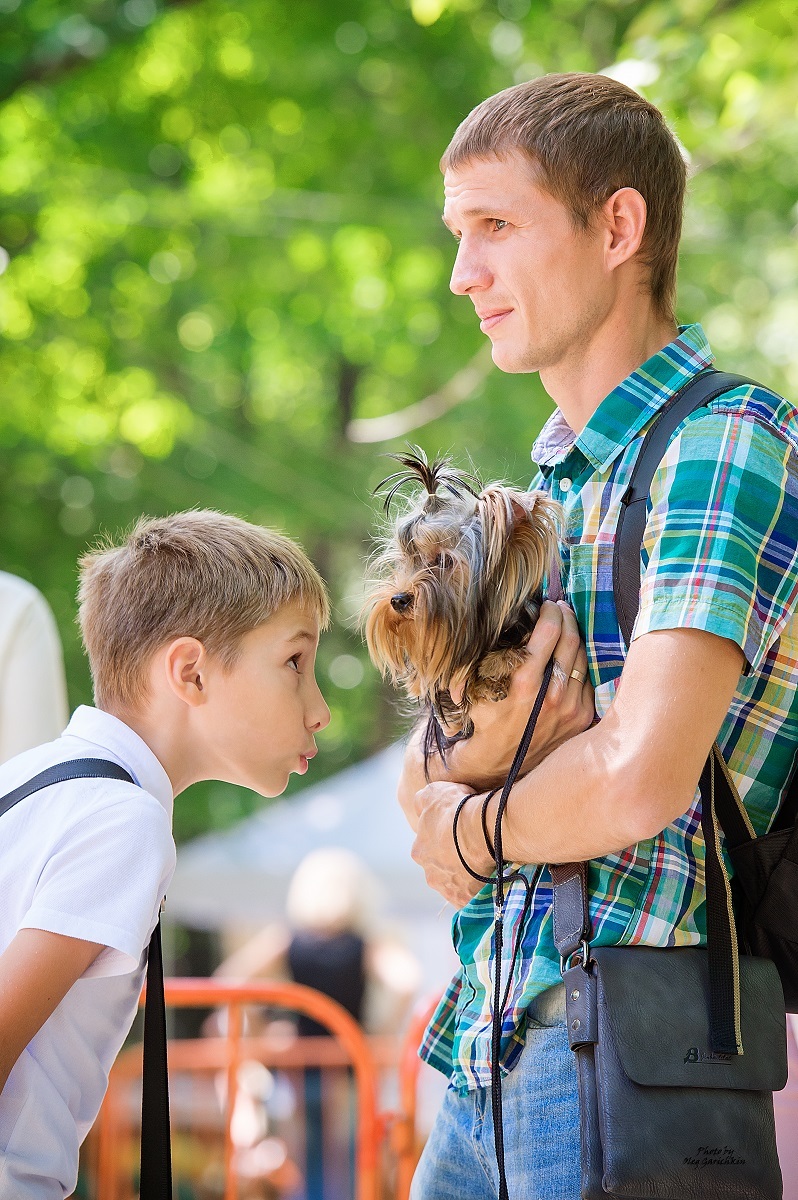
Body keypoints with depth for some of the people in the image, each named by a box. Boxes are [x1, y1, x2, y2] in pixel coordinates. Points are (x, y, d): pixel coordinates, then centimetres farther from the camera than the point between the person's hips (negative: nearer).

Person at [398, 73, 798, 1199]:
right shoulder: (554, 484, 17)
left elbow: (636, 780, -23)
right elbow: (420, 792, 12)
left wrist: (474, 829, -3)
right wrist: (492, 736, -11)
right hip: (486, 1053, 8)